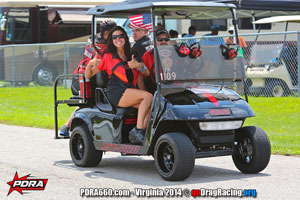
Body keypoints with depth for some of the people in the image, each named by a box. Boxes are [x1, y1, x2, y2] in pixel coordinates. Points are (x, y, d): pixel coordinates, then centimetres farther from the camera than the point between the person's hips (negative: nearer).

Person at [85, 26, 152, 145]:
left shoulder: (131, 57, 26)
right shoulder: (108, 57, 15)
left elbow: (146, 74, 14)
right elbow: (88, 75, 13)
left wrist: (139, 66, -8)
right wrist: (90, 64, -9)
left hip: (131, 91, 4)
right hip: (116, 92, -4)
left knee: (150, 104, -27)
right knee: (148, 96, -28)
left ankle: (141, 132, -33)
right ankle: (138, 130, -31)